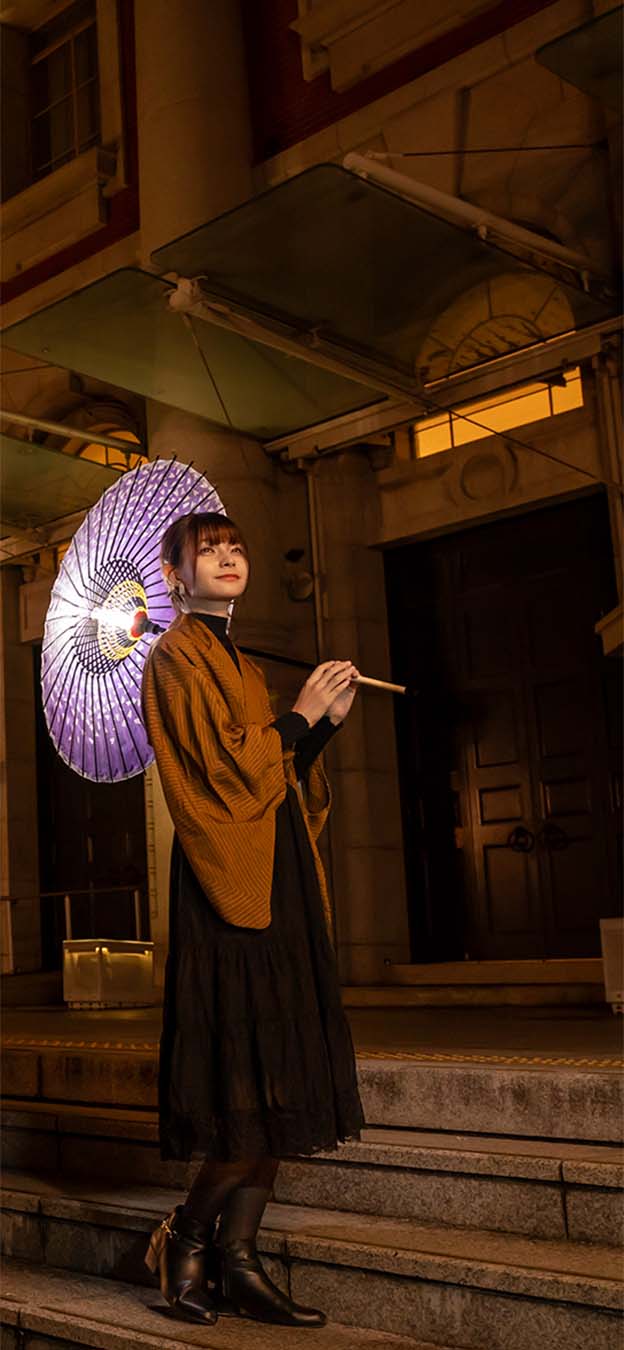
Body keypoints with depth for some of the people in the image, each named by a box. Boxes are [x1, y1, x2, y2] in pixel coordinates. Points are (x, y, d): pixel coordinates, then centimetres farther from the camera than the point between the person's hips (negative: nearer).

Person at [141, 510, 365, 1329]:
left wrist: (325, 723, 6)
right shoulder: (175, 657, -4)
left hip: (277, 878, 9)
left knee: (282, 1075, 6)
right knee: (255, 1081, -9)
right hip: (229, 883, -9)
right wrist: (298, 716, -5)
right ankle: (187, 1237, 9)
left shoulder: (241, 667, 22)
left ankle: (235, 1258, 12)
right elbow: (219, 766, -16)